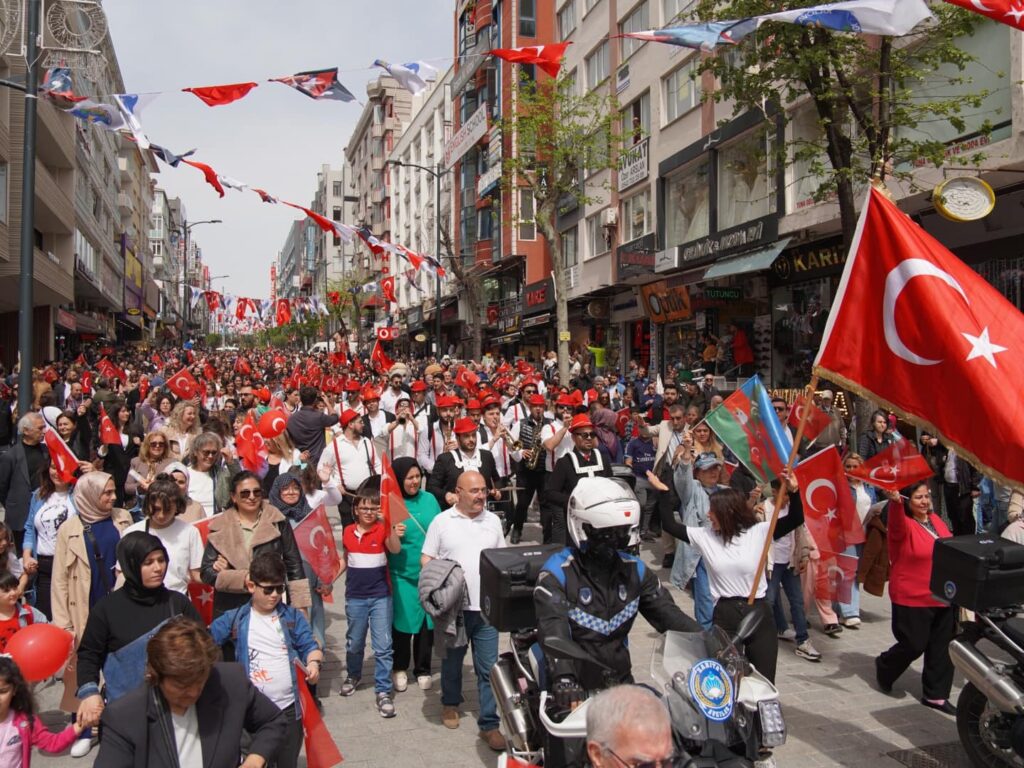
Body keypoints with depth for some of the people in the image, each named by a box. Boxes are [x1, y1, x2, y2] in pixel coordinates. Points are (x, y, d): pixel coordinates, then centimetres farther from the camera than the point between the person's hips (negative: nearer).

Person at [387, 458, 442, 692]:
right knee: (403, 622, 3)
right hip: (403, 574, -3)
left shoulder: (429, 499, 2)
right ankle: (400, 668, 27)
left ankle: (422, 669, 29)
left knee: (428, 622, 10)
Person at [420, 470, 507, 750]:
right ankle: (450, 703, 41)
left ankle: (489, 724, 9)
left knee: (488, 668, 1)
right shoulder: (442, 521, -3)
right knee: (452, 660, 17)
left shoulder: (493, 521, 6)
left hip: (487, 607, 1)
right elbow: (426, 559, 0)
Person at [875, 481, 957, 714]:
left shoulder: (936, 520, 6)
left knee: (941, 647, 11)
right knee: (913, 645, 1)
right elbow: (897, 523, -40)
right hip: (912, 599, -7)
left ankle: (935, 694, 24)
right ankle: (884, 668, 30)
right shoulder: (904, 524, -15)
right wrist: (895, 501, -61)